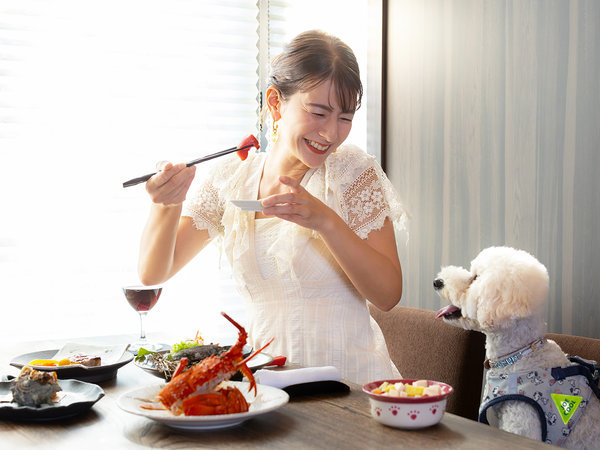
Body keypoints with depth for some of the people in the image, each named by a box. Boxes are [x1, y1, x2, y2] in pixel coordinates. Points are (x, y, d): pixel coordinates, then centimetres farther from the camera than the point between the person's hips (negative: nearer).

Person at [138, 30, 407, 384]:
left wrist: (325, 220, -25)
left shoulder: (354, 171, -4)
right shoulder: (231, 178, 3)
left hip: (350, 382, -2)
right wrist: (166, 205, -17)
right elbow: (153, 274, 3)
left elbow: (389, 294, -12)